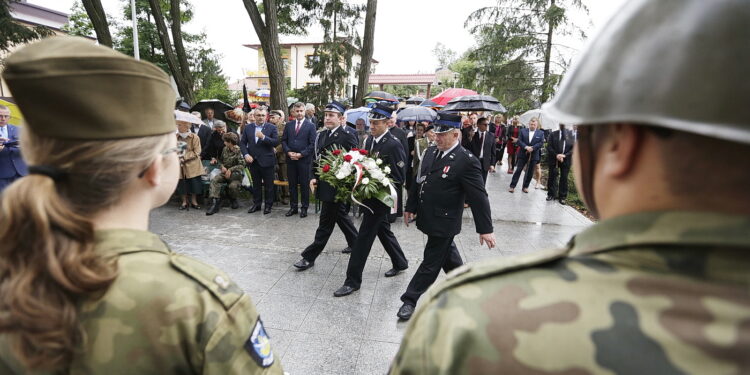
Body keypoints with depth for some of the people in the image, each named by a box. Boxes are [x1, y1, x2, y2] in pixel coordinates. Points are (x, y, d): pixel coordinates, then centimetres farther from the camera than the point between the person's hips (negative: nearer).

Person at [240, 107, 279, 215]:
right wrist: (246, 154, -6)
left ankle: (268, 205, 17)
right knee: (256, 184, 14)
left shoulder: (272, 128, -3)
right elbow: (242, 142, 8)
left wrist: (263, 137, -22)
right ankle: (256, 204, 26)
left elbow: (276, 142, -11)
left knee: (268, 185, 4)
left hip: (267, 161, -3)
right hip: (253, 160, 4)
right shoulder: (248, 127, 8)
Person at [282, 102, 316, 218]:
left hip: (304, 159, -3)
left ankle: (304, 208, 14)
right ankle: (293, 207, 20)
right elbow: (284, 140, 10)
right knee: (292, 184, 9)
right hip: (290, 159, 4)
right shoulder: (289, 125, 10)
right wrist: (288, 152, -6)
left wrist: (301, 154, -13)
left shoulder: (311, 125, -2)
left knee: (304, 184, 3)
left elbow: (313, 144, -6)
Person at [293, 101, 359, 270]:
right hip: (323, 183, 8)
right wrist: (314, 177, 3)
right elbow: (317, 158, 15)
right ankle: (355, 243, 39)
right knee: (340, 214, 21)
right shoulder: (321, 135, 9)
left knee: (326, 221, 0)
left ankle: (310, 256, 8)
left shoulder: (348, 135, -13)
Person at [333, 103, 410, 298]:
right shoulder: (370, 140, 5)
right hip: (369, 194, 9)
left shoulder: (393, 145, -19)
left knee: (364, 236, -4)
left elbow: (398, 179, -19)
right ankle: (400, 262, 43)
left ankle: (353, 280, 7)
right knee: (383, 229, 22)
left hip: (380, 198, -8)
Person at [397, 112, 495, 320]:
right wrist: (411, 207, 16)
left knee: (431, 262, 4)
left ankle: (410, 300, 16)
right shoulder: (431, 152, 4)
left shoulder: (467, 161, -18)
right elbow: (419, 181, 13)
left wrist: (485, 229, -16)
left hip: (444, 223, -7)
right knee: (448, 257, 24)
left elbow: (479, 197, -17)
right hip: (428, 218, 7)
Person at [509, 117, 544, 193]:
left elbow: (541, 143, -5)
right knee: (518, 170, -1)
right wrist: (526, 147, -19)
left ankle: (525, 186, 18)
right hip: (523, 154, -1)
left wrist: (532, 148, -19)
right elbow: (519, 141, -3)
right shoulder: (523, 131, 6)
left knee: (530, 172, 6)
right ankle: (512, 186, 3)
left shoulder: (541, 133, 5)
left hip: (534, 155, 1)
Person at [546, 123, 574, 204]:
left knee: (564, 179, 4)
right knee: (552, 177, 5)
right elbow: (549, 147, -2)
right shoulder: (553, 134, 1)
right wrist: (556, 155, -14)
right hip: (554, 159, 0)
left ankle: (562, 197, 13)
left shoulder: (570, 134, 0)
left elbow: (573, 148, -1)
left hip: (566, 160, 0)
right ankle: (552, 194, 18)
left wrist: (565, 155, -14)